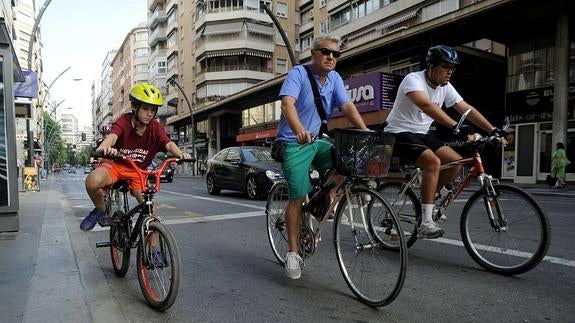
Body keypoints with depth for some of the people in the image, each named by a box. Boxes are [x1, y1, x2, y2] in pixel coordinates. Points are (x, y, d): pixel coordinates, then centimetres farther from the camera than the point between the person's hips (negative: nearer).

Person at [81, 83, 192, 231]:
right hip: (115, 165, -2)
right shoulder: (124, 121, -16)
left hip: (138, 172, 2)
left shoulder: (156, 128, -7)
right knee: (93, 181, -34)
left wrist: (180, 153, -47)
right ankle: (100, 210, -1)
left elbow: (169, 144, -23)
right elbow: (112, 135, -35)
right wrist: (104, 147, -60)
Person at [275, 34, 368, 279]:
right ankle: (292, 253, 3)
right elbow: (287, 103, -25)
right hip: (294, 143, -6)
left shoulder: (334, 78, 8)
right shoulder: (298, 73, -10)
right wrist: (299, 131, -43)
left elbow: (347, 105, -1)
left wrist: (365, 131, -16)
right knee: (298, 197, -10)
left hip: (318, 141, 6)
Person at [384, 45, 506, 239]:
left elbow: (467, 109, 3)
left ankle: (427, 201, 13)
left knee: (456, 162, -4)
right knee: (433, 161, -29)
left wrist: (492, 130, -7)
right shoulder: (413, 79, -19)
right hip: (400, 133, -8)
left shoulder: (445, 87, 4)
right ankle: (425, 223, -25)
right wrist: (455, 126, -46)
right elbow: (426, 105, -38)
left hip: (422, 133, 8)